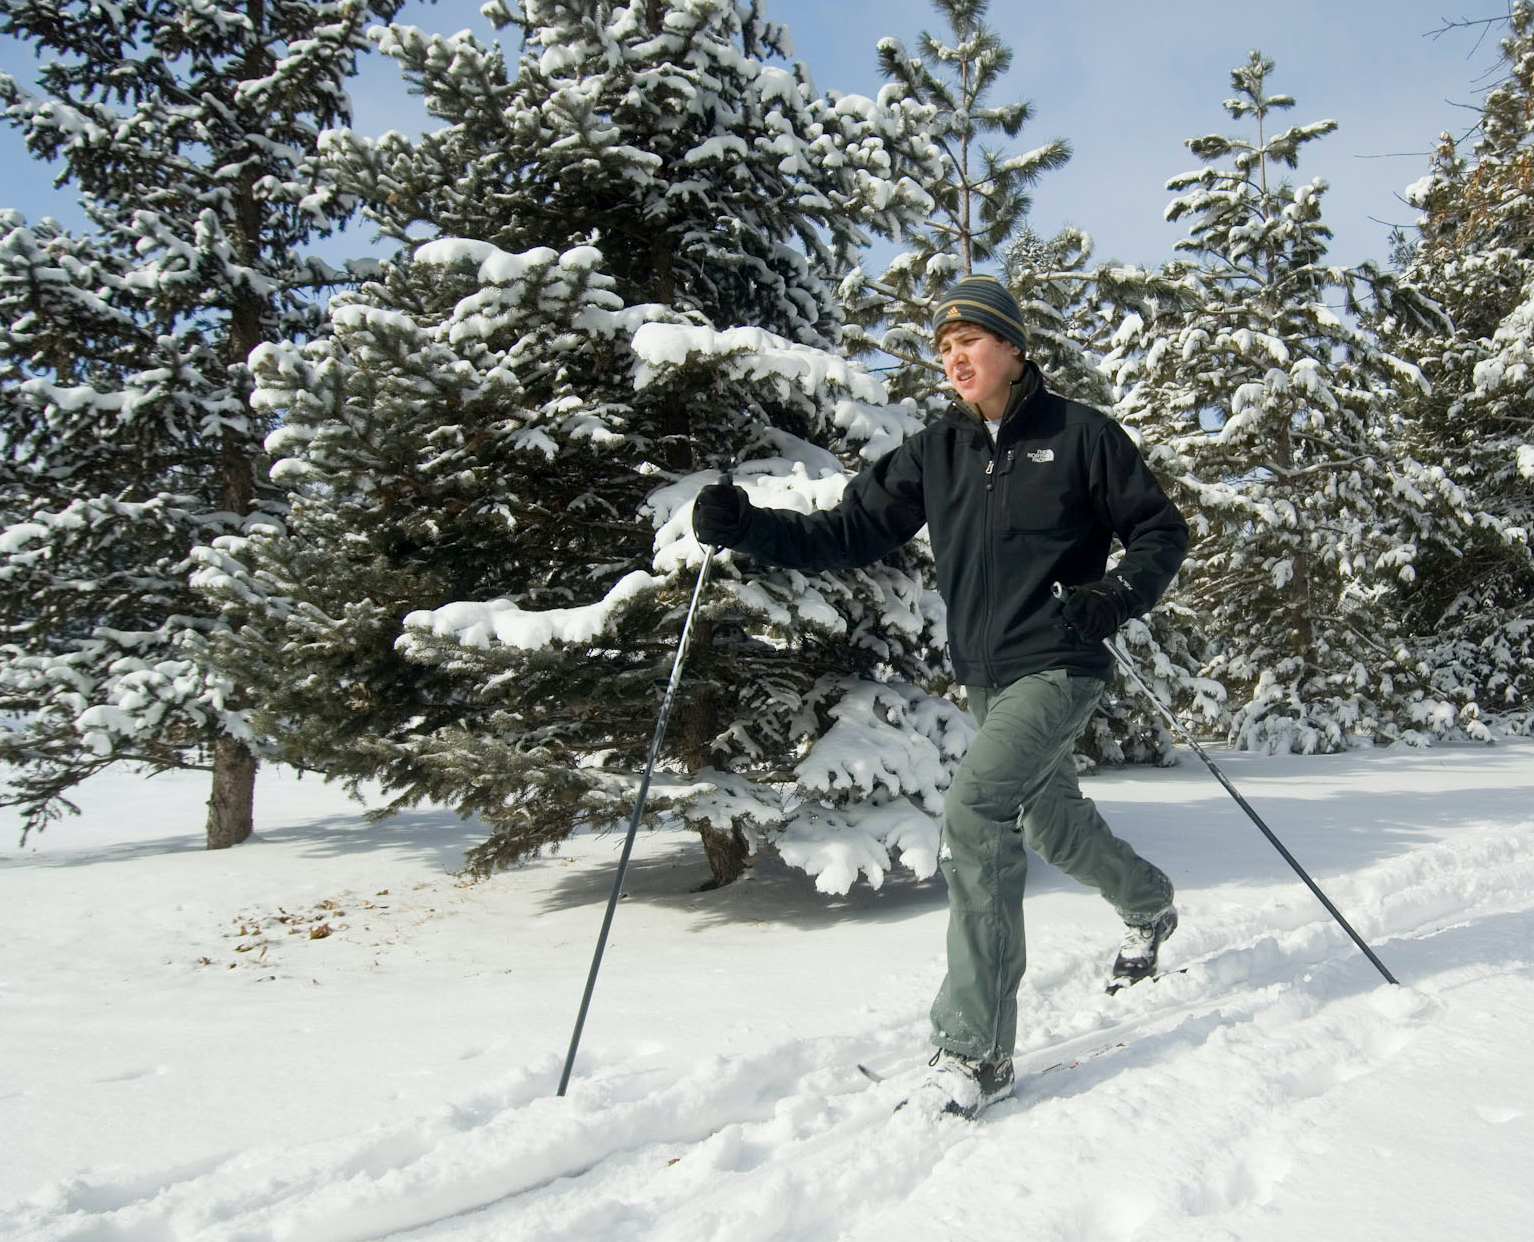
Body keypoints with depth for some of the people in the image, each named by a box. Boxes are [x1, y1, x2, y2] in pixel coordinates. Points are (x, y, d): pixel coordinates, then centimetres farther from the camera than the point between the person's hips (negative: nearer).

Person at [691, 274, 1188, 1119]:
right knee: (1052, 824, 22)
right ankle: (1149, 906, 55)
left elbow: (1161, 530, 2)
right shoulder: (935, 452, 7)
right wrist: (746, 528, -13)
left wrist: (1117, 596, -18)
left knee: (973, 811, -24)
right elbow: (851, 533, 2)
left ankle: (976, 1045, -17)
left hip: (1057, 666, -6)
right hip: (984, 675, 7)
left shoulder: (1078, 435, -4)